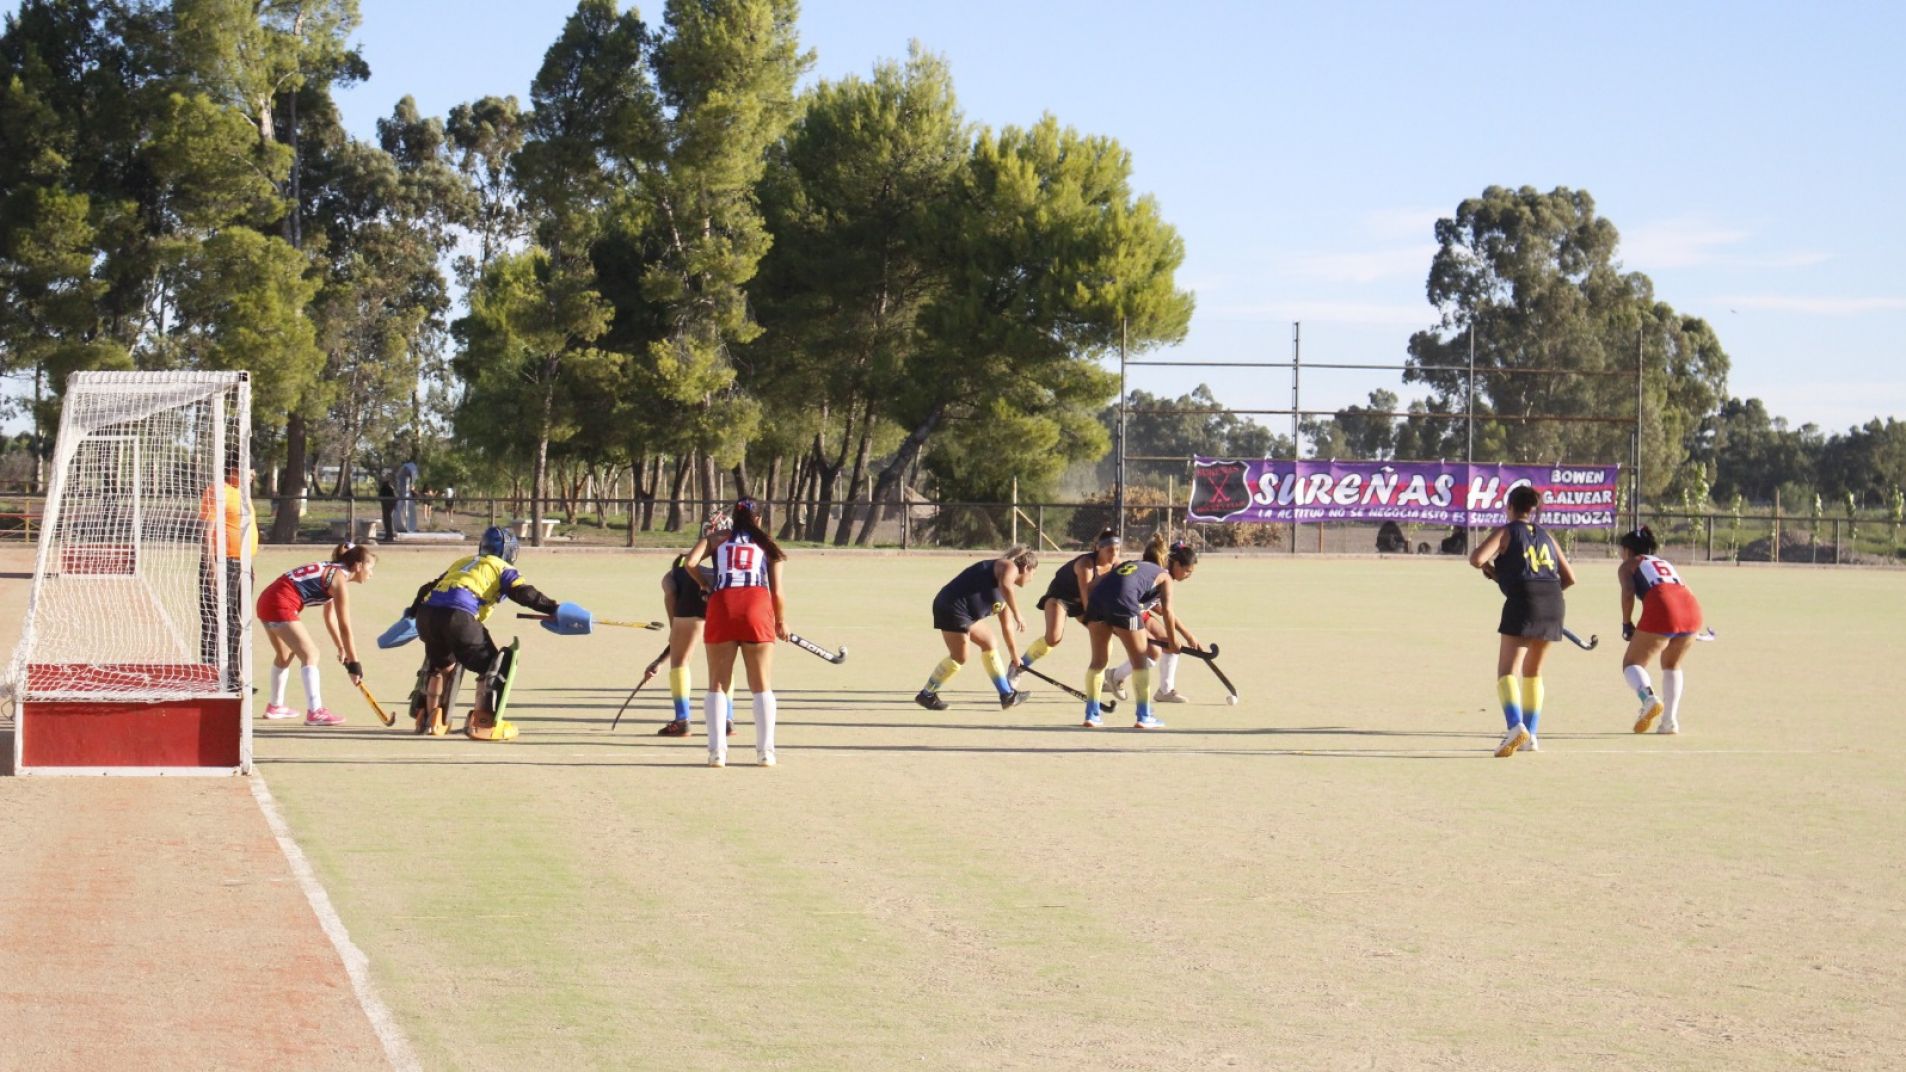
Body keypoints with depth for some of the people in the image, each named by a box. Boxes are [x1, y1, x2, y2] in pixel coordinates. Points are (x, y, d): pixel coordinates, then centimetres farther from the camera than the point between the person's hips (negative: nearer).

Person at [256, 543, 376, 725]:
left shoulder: (331, 570, 18)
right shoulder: (340, 579, -9)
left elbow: (330, 616, 26)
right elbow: (345, 628, -10)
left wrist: (341, 648, 30)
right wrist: (354, 664, -7)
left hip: (266, 600, 10)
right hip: (280, 605, -10)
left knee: (285, 654, 27)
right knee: (310, 654, -12)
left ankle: (275, 706, 41)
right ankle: (314, 712, -22)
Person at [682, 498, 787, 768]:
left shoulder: (717, 538, 21)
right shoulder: (767, 544, 21)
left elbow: (690, 563, 5)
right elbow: (778, 591, 15)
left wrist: (708, 586, 23)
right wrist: (781, 622, 30)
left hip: (721, 606, 0)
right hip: (758, 604, 0)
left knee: (717, 685, 6)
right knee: (762, 685, 7)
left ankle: (717, 750, -3)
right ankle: (765, 751, 2)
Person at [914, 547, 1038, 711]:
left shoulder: (1004, 597, 23)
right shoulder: (1009, 567, -5)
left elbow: (1007, 627, 33)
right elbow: (1005, 586, -30)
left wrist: (1014, 655, 38)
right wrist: (1018, 616, -27)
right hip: (953, 607, -11)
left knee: (988, 642, 18)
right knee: (959, 657, -6)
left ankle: (1007, 694, 24)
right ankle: (926, 695, 8)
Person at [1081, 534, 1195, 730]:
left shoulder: (1136, 565, 34)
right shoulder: (1165, 576, 14)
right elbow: (1167, 611, 1)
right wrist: (1173, 642, 8)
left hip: (1097, 598, 6)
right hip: (1122, 601, -6)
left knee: (1099, 660, 16)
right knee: (1140, 660, 9)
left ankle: (1091, 714, 15)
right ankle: (1144, 717, 11)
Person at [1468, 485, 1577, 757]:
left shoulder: (1505, 532, 6)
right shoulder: (1545, 535, 21)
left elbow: (1476, 558, -8)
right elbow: (1569, 577, 20)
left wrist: (1490, 569, 13)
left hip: (1522, 602, -5)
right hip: (1553, 603, 5)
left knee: (1507, 670, -9)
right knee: (1533, 671, 20)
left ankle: (1516, 726, -32)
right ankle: (1530, 736, 20)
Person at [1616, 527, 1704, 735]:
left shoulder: (1627, 566, 20)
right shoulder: (1665, 563, 36)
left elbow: (1628, 592, 0)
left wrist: (1626, 624, 8)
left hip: (1661, 610, -5)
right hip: (1692, 609, 5)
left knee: (1632, 663, 8)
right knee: (1672, 665, 26)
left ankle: (1648, 697, -22)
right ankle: (1670, 721, 18)